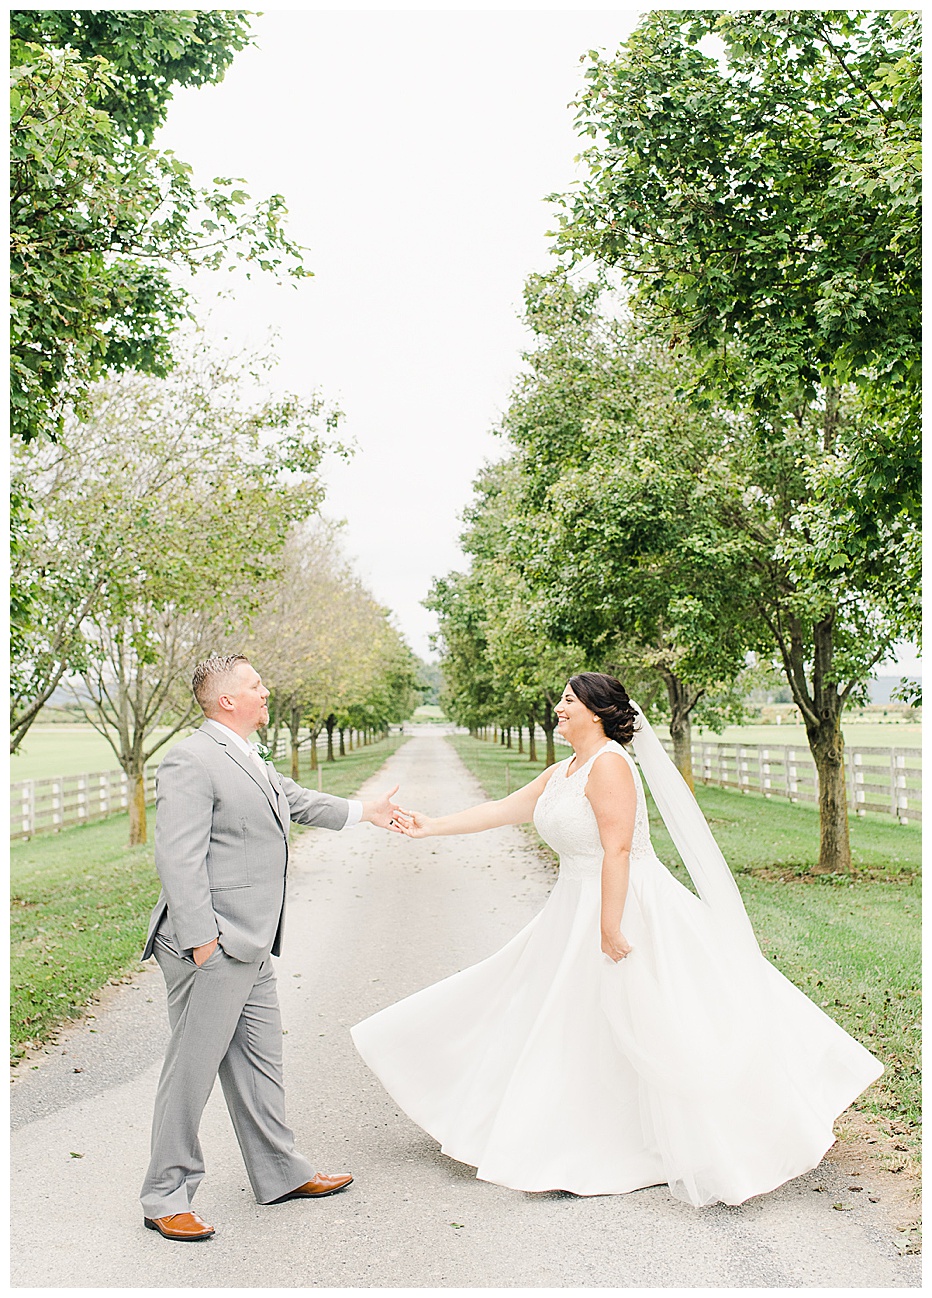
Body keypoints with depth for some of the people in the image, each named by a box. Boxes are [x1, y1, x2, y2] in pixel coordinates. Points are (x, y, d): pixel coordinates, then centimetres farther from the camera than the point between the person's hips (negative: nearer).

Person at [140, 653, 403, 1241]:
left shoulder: (250, 760, 14)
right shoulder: (191, 762, -17)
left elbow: (294, 799, 32)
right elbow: (178, 858, -21)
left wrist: (364, 811, 40)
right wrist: (200, 939, -22)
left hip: (252, 949, 10)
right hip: (211, 949, -10)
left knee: (260, 1063, 18)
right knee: (192, 1069, 1)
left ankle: (281, 1172, 31)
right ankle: (165, 1198, 15)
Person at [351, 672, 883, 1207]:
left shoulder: (609, 765, -17)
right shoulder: (563, 772, 12)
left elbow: (618, 850, -22)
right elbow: (502, 810, 17)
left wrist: (610, 927, -25)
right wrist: (433, 826, 15)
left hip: (626, 904, -10)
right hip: (577, 909, 10)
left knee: (645, 1029, -3)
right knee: (575, 1022, 16)